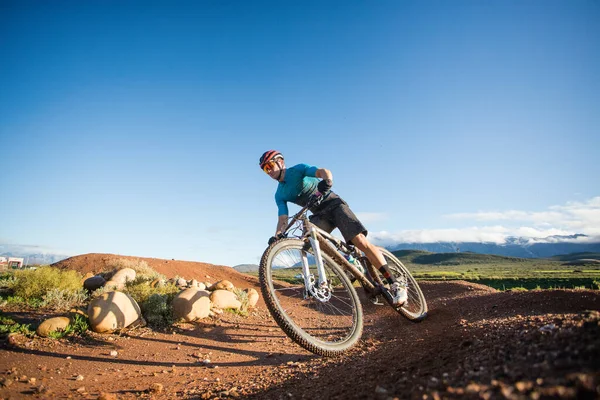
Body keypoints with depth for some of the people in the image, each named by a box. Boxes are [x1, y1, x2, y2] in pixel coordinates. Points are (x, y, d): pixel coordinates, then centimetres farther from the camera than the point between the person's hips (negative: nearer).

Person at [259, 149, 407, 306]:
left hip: (333, 204, -5)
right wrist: (277, 236, -23)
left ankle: (395, 284, -16)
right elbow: (283, 219, -2)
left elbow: (323, 171, -22)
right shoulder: (280, 195, 7)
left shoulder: (298, 169, -7)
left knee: (360, 241, -20)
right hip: (319, 215, 5)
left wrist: (327, 181, -46)